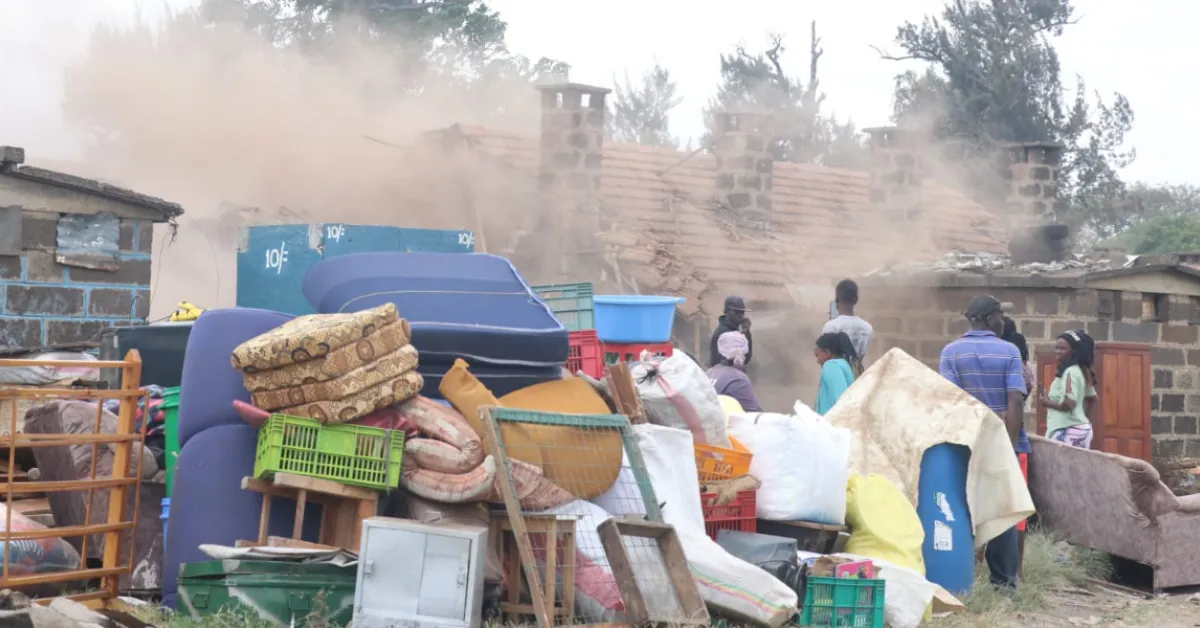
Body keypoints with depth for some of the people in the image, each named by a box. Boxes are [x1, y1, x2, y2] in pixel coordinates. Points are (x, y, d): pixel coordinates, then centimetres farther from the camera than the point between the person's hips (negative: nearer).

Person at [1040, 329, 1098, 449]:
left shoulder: (1070, 372, -14)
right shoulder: (1080, 370, 15)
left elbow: (1069, 403, -24)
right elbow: (1091, 397, 26)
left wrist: (1047, 402, -10)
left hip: (1069, 431, -10)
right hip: (1079, 428, 10)